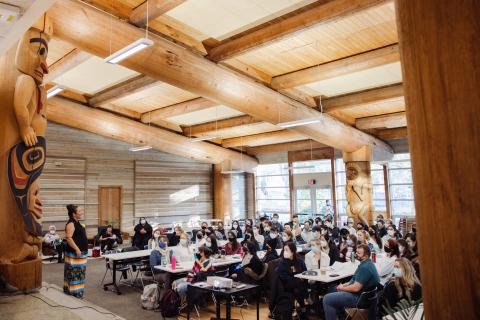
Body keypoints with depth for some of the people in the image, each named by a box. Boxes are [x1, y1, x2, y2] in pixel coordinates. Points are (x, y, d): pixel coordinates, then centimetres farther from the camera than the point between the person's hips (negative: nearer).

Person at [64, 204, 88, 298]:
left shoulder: (77, 223, 13)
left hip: (81, 252, 10)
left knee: (79, 272, 16)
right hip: (74, 253, -10)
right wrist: (77, 249, -27)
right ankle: (73, 293, 3)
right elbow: (68, 238, -26)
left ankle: (77, 292, 26)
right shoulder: (71, 224, -17)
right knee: (74, 272, -4)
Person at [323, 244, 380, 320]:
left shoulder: (364, 267, -26)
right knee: (333, 289, 25)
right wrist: (345, 285, 7)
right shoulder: (367, 263, 8)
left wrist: (342, 288, -11)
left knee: (327, 299, -15)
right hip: (362, 293, 11)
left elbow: (356, 288, -28)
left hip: (358, 297, -11)